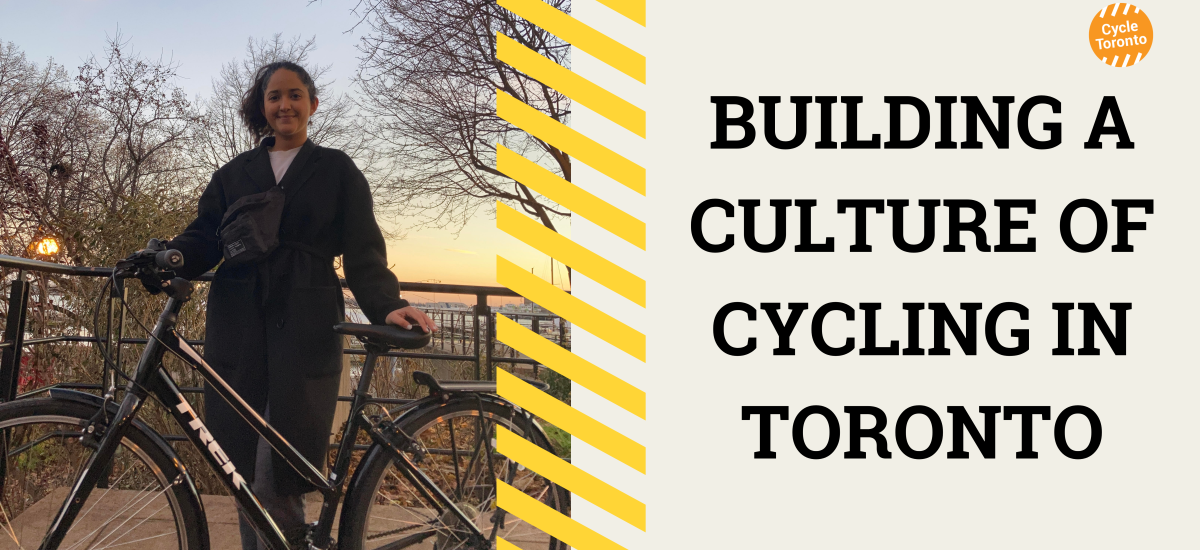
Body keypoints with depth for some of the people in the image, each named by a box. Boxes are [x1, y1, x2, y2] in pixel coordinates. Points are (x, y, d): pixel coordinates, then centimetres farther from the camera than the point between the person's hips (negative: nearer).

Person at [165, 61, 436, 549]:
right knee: (243, 467, 2)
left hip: (304, 330, -3)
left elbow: (363, 252, 3)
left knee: (279, 472, -9)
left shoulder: (336, 170, 12)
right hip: (239, 328, 3)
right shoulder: (236, 173, 21)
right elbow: (204, 237, 11)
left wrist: (386, 305, -14)